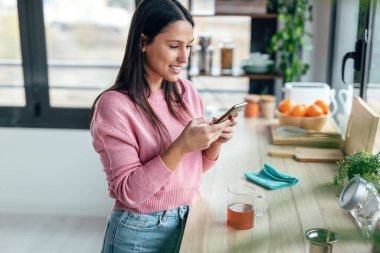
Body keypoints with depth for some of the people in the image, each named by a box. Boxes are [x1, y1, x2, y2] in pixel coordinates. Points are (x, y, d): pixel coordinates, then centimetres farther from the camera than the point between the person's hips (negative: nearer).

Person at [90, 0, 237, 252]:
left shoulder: (186, 91, -2)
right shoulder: (114, 104, -19)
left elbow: (196, 165, 6)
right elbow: (129, 192, -20)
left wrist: (215, 142, -14)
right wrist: (181, 146, -30)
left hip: (190, 219, 5)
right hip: (141, 233, -5)